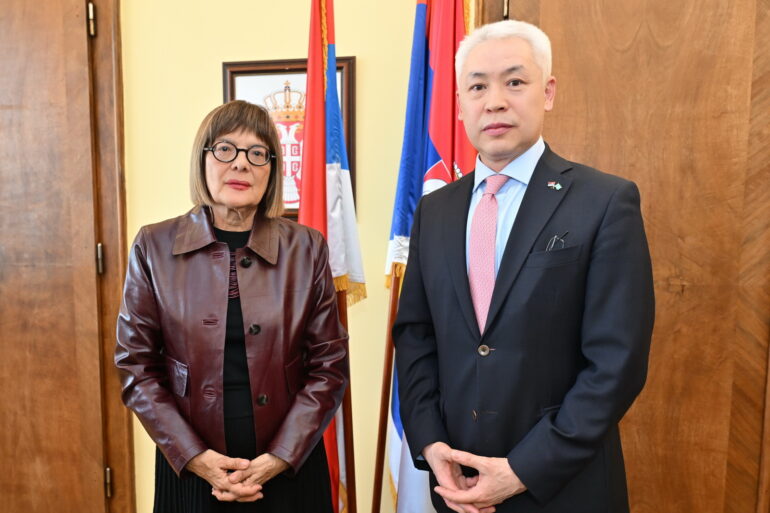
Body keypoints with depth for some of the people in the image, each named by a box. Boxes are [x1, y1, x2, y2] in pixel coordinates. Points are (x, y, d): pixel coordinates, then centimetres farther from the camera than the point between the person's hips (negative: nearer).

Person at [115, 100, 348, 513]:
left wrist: (279, 458, -10)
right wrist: (195, 456, -9)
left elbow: (329, 365, -3)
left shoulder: (306, 248, -4)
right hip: (188, 470, 0)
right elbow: (136, 364, -1)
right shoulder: (154, 247, -4)